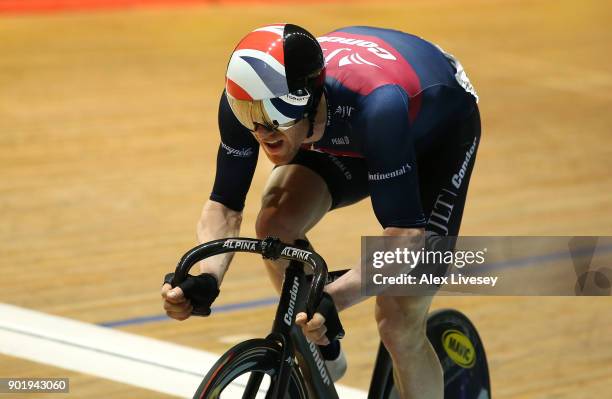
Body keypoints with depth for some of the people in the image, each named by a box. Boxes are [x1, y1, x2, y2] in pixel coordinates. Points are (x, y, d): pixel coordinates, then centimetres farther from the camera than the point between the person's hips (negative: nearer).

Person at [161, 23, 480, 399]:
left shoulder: (375, 105, -45)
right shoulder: (245, 100, -31)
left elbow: (406, 235, -46)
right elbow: (225, 205, -20)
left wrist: (337, 297, -60)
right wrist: (206, 278, -39)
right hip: (346, 136, 4)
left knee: (400, 324, -12)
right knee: (276, 226, -23)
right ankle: (320, 352, 5)